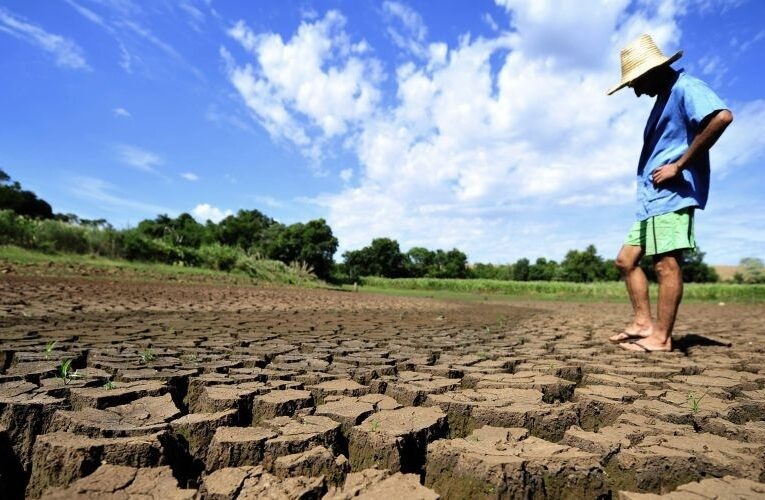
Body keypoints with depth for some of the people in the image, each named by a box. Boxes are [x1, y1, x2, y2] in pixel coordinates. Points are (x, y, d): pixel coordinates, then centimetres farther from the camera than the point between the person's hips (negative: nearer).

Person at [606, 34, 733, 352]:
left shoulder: (685, 87, -5)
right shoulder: (664, 99, 25)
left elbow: (722, 116, -23)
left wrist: (678, 166, -20)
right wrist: (649, 179, 12)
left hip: (672, 194, -11)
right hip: (652, 199, 11)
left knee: (666, 264, -11)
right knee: (626, 260, 8)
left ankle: (661, 337, -6)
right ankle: (643, 323, 11)